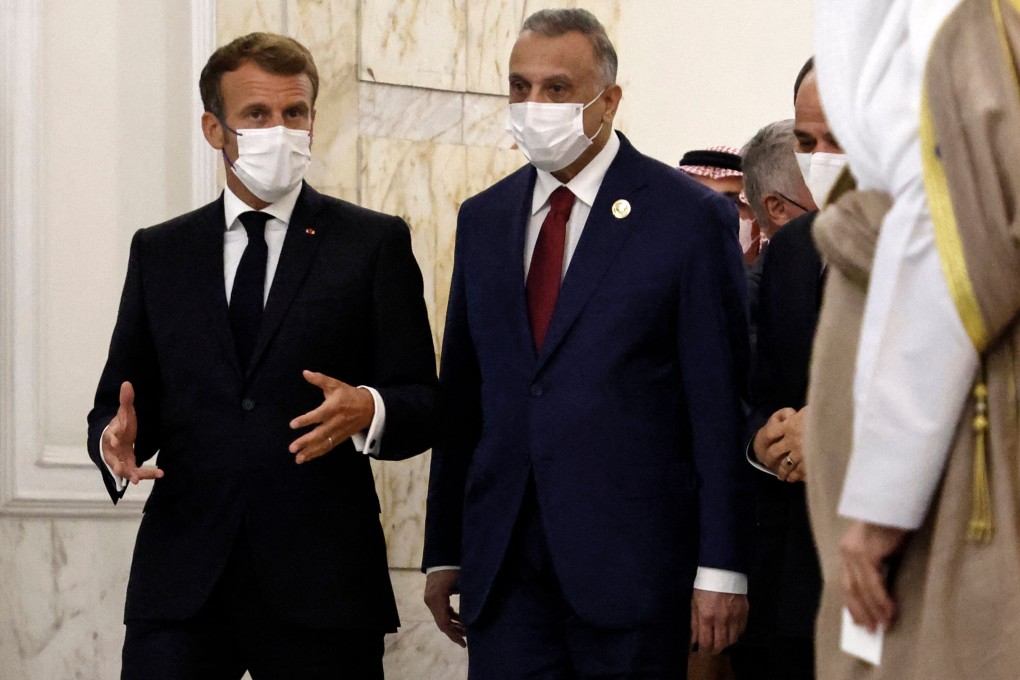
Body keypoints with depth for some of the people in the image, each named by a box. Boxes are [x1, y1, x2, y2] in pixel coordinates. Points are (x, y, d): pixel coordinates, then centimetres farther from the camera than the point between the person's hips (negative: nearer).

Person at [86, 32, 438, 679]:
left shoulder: (375, 243, 6)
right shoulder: (160, 252, 14)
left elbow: (424, 406, 1)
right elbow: (122, 401, 14)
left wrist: (368, 411, -21)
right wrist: (117, 440, -9)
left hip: (320, 588, -2)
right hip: (182, 580, 2)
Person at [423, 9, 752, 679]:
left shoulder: (691, 216, -3)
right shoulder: (484, 220, 13)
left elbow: (721, 404, -5)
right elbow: (461, 394, 14)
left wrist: (721, 568, -9)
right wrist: (443, 553, 11)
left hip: (631, 566, -4)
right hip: (504, 566, 4)